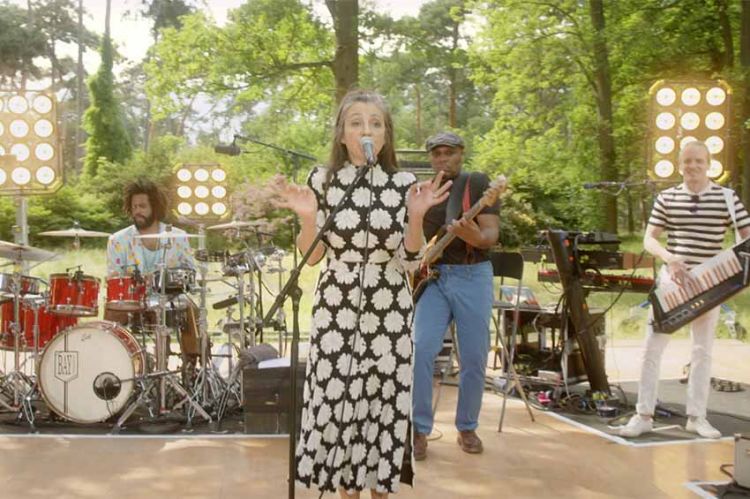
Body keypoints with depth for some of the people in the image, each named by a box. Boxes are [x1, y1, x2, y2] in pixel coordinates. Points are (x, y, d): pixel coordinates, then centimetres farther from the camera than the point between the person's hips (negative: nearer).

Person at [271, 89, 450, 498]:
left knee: (383, 401, 6)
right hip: (336, 309, 0)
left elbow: (410, 261, -2)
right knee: (334, 401, 3)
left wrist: (415, 216, -17)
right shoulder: (322, 179, -2)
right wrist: (308, 218, -17)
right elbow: (311, 256, 1)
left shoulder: (404, 184, -2)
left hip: (388, 311, 0)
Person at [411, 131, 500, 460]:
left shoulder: (478, 183, 0)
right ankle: (419, 430, -2)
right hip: (432, 278, 2)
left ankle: (467, 427, 20)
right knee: (421, 349, -13)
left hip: (472, 277, -2)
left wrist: (476, 237, -33)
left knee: (474, 358, 1)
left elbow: (492, 233, -10)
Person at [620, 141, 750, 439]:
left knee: (703, 350, 8)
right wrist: (669, 258, -20)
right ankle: (644, 415, 6)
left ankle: (696, 417, 19)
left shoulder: (726, 198, -2)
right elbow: (649, 239, 0)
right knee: (652, 347, -1)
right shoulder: (666, 198, 2)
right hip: (671, 280, 1)